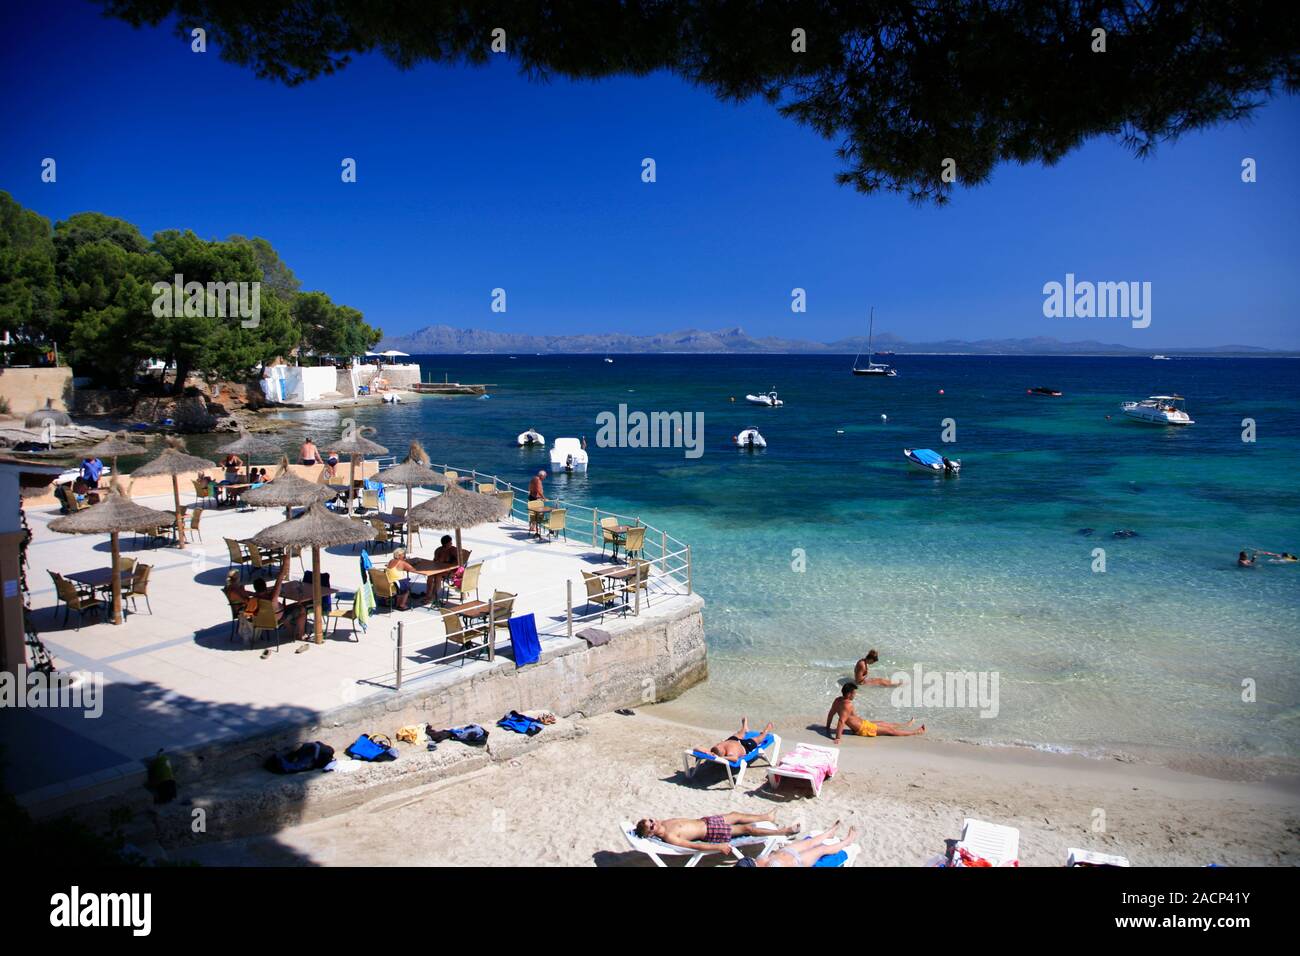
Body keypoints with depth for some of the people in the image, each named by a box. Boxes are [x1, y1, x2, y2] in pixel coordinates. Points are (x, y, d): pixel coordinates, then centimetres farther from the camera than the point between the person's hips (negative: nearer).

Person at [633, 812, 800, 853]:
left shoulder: (664, 823, -5)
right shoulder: (669, 838, -29)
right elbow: (694, 846, -30)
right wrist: (719, 847, -30)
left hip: (704, 821, 7)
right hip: (711, 833, -7)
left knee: (736, 815, 19)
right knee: (746, 828, 0)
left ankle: (767, 817, 43)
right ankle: (783, 831, 15)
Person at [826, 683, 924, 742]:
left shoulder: (838, 700, -4)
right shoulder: (848, 704, -31)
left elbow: (830, 714, 5)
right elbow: (842, 721, -38)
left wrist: (828, 728, 14)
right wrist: (838, 737, -39)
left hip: (861, 723, 10)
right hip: (863, 729, -10)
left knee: (884, 723, 28)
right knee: (890, 730, 5)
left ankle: (906, 724, 49)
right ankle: (917, 731, 18)